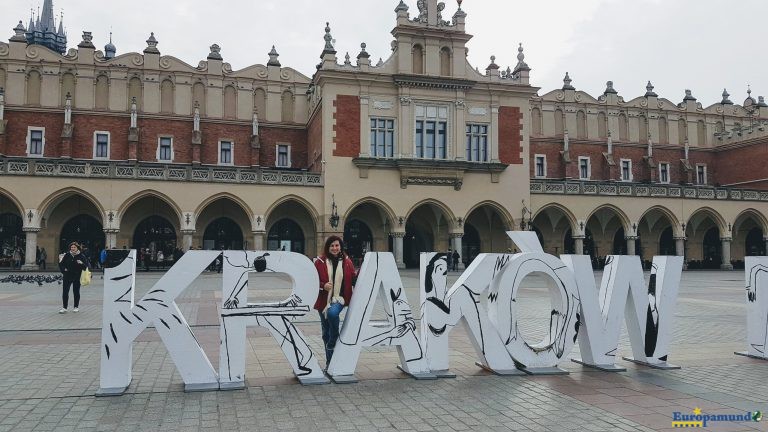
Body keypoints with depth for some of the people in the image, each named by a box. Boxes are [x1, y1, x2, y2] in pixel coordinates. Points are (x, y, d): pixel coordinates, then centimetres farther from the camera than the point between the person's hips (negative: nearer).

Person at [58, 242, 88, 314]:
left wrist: (81, 263, -23)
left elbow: (86, 266, -3)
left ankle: (76, 307, 19)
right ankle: (64, 307, 2)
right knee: (65, 291, -3)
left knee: (76, 291, 7)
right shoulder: (67, 255, 3)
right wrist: (63, 270, -3)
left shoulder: (81, 256, -2)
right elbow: (61, 263, 12)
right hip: (67, 276, 1)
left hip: (77, 276, -1)